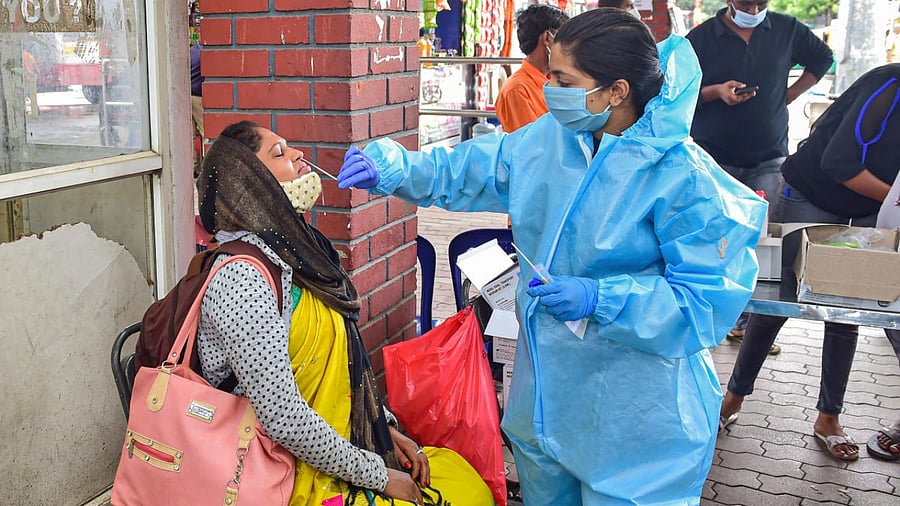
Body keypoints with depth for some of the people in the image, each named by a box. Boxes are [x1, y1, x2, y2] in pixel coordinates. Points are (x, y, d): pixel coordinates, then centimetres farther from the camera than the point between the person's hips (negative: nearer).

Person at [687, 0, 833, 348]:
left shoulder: (787, 30, 5)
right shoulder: (701, 38, -2)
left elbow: (822, 58, 22)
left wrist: (790, 95, 8)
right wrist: (715, 91, -18)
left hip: (767, 160, 2)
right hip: (712, 159, -2)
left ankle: (746, 322, 6)